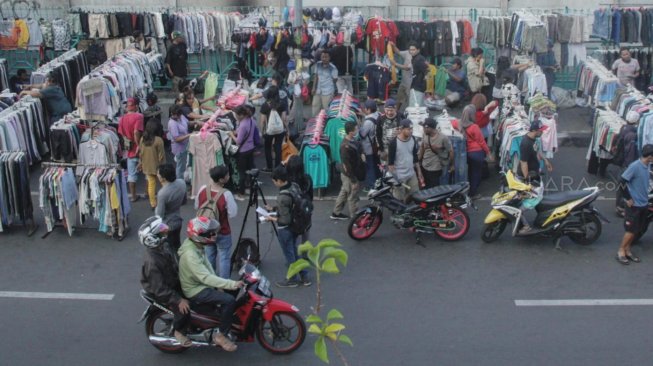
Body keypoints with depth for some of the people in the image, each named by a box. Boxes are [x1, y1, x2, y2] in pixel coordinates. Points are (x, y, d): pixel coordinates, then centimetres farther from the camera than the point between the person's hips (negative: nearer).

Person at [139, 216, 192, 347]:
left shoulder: (162, 247, -7)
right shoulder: (152, 261, -34)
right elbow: (159, 288, -30)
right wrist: (178, 300, -30)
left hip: (173, 282, 9)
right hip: (160, 292, -9)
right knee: (183, 309, -24)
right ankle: (179, 332, 5)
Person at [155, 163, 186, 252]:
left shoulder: (162, 193, -32)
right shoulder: (182, 183, -12)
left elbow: (160, 216, -22)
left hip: (166, 226, -6)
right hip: (178, 221, 7)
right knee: (177, 246, 26)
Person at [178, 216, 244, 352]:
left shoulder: (197, 246, 2)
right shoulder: (190, 254, -30)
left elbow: (208, 267, 9)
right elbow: (206, 277, -37)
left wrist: (218, 285, -2)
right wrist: (232, 284, -41)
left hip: (202, 284, 10)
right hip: (195, 291, -10)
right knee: (229, 301, -23)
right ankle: (221, 335, -9)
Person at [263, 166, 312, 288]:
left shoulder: (282, 197, -31)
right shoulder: (295, 186, -6)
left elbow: (285, 220, -25)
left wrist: (272, 219, -9)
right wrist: (273, 209, 11)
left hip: (285, 230, -8)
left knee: (289, 255, 12)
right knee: (294, 252, 23)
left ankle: (292, 280, 30)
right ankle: (304, 277, 31)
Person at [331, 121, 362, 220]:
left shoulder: (353, 140, -1)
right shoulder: (346, 146, -28)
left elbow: (358, 149, 21)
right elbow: (346, 165, -25)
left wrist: (361, 154, 1)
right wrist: (354, 181, -21)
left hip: (353, 173, 9)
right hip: (350, 176, -9)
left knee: (344, 193, 21)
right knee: (353, 197, 4)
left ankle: (336, 213, 36)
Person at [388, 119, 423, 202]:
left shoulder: (413, 139, 1)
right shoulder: (394, 143, -18)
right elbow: (390, 162, -14)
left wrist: (419, 172, 14)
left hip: (412, 174, 6)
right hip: (399, 177, -6)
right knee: (399, 200, 1)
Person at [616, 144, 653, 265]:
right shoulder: (635, 166, -21)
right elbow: (623, 182, -21)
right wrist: (627, 198, -16)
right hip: (634, 204, -8)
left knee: (637, 230, 14)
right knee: (631, 230, -2)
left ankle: (627, 250, 27)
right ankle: (621, 251, 13)